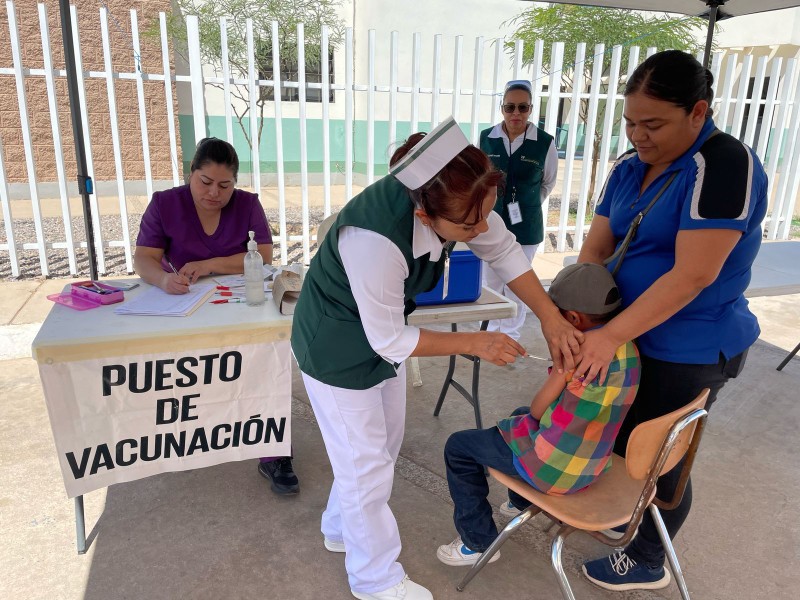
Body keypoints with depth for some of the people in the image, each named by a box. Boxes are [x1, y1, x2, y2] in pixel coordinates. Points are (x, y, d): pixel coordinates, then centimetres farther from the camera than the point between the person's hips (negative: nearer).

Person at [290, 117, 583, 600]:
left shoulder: (453, 198, -22)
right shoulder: (376, 239, -41)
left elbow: (504, 250, -7)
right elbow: (389, 340, -29)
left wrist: (552, 318, -15)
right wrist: (475, 343, -23)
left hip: (386, 332, 8)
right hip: (339, 344, -7)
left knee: (385, 445, 22)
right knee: (367, 465, 4)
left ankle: (341, 529, 48)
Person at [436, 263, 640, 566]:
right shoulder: (627, 348, -3)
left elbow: (537, 409, -16)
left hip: (554, 469, -8)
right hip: (593, 464, 9)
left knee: (458, 447, 6)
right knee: (520, 416, 34)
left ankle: (479, 542, 16)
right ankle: (522, 501, 50)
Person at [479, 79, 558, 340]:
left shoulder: (545, 142, -10)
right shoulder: (486, 138, -4)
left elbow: (548, 182, 6)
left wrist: (526, 206, 9)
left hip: (524, 225, -2)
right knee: (491, 281, 12)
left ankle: (510, 335, 24)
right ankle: (493, 330, 30)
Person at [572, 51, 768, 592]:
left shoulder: (726, 164, -21)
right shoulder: (629, 169, 2)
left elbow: (692, 275, -28)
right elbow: (596, 249, 0)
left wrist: (610, 335, -29)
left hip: (688, 351, -7)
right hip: (631, 335, 7)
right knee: (619, 437, 21)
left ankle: (648, 563, 35)